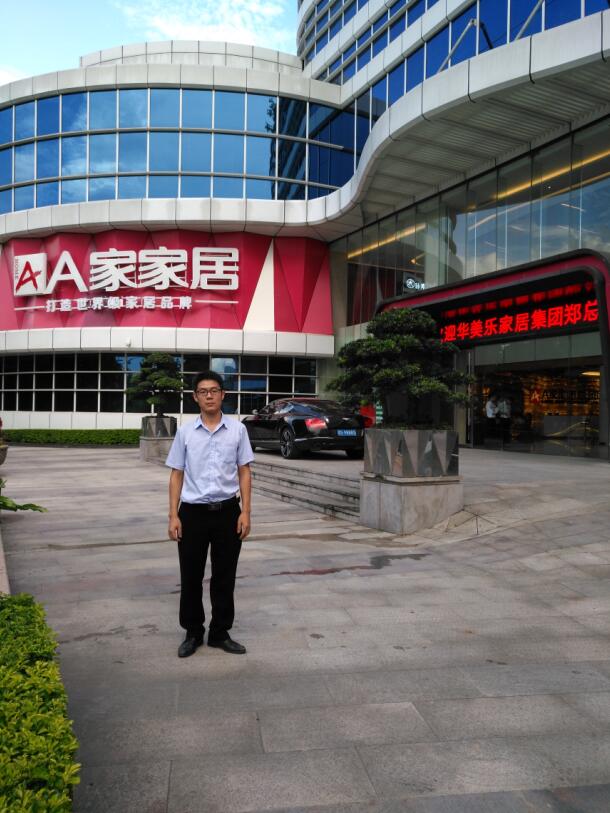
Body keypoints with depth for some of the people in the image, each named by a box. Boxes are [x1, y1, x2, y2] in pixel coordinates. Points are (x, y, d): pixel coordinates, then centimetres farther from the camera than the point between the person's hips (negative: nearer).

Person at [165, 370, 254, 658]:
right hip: (193, 512, 0)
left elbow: (244, 472, 2)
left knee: (224, 577, 9)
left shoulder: (237, 430, 0)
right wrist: (173, 516, -4)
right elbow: (176, 475, 3)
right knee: (191, 577, 8)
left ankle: (220, 632, 24)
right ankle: (193, 633, 26)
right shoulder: (185, 432, 1)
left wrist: (245, 512, -5)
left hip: (227, 511, 0)